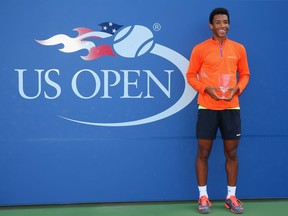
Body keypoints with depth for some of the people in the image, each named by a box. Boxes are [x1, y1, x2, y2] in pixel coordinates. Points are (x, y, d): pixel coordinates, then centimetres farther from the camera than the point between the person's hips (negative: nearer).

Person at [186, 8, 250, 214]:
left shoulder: (238, 48, 7)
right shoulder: (200, 49, -1)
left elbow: (245, 74, 13)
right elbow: (191, 75, 2)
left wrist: (237, 88, -7)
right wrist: (206, 89, -14)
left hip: (231, 107, 2)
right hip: (207, 107, -2)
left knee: (231, 153, 7)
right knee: (203, 152, 2)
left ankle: (231, 197, 20)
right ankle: (203, 196, 14)